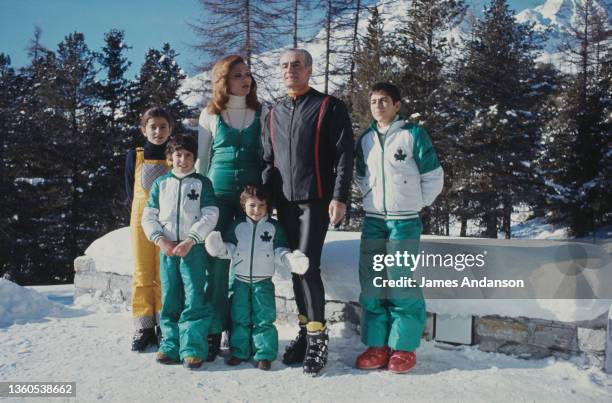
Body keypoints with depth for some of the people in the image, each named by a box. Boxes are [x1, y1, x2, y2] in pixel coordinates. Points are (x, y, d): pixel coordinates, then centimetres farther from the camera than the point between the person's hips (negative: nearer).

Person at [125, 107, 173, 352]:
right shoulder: (134, 157, 4)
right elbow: (130, 194, 10)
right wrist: (145, 212, 6)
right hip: (141, 221, 1)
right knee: (142, 274, 3)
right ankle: (143, 328, 9)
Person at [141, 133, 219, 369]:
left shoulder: (202, 183, 5)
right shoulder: (160, 183, 13)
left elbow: (210, 216, -4)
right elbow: (148, 217, 9)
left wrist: (189, 241, -14)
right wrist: (161, 240, -7)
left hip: (194, 248, -3)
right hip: (166, 248, 3)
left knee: (194, 298, -7)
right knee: (169, 299, 6)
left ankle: (193, 348, -4)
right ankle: (171, 345, 14)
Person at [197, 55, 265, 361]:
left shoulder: (260, 114, 7)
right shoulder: (210, 115, 6)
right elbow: (201, 159, 10)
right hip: (218, 192, 0)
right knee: (217, 260, -3)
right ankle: (214, 330, 6)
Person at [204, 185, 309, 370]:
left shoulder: (274, 227, -1)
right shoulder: (237, 226, 3)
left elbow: (280, 252, -1)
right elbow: (229, 249, 0)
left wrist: (292, 259, -19)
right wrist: (220, 249, -22)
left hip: (263, 281, -2)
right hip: (240, 281, 2)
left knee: (263, 319, 0)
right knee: (239, 318, 9)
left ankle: (265, 354, 9)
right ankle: (239, 352, 21)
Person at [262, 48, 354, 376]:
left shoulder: (329, 107, 0)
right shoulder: (274, 114, 16)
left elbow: (343, 155, -6)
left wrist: (339, 197, -14)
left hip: (315, 200, -5)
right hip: (284, 201, 6)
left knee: (307, 265, -12)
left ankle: (317, 336, -1)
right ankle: (305, 329, 20)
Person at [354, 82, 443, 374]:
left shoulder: (413, 134, -4)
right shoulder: (365, 139, 10)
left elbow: (434, 177, -2)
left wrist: (415, 203, 5)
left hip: (405, 222, -5)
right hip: (372, 221, 5)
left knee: (401, 284, -5)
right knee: (371, 284, 5)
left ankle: (403, 347, 8)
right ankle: (377, 345, 16)